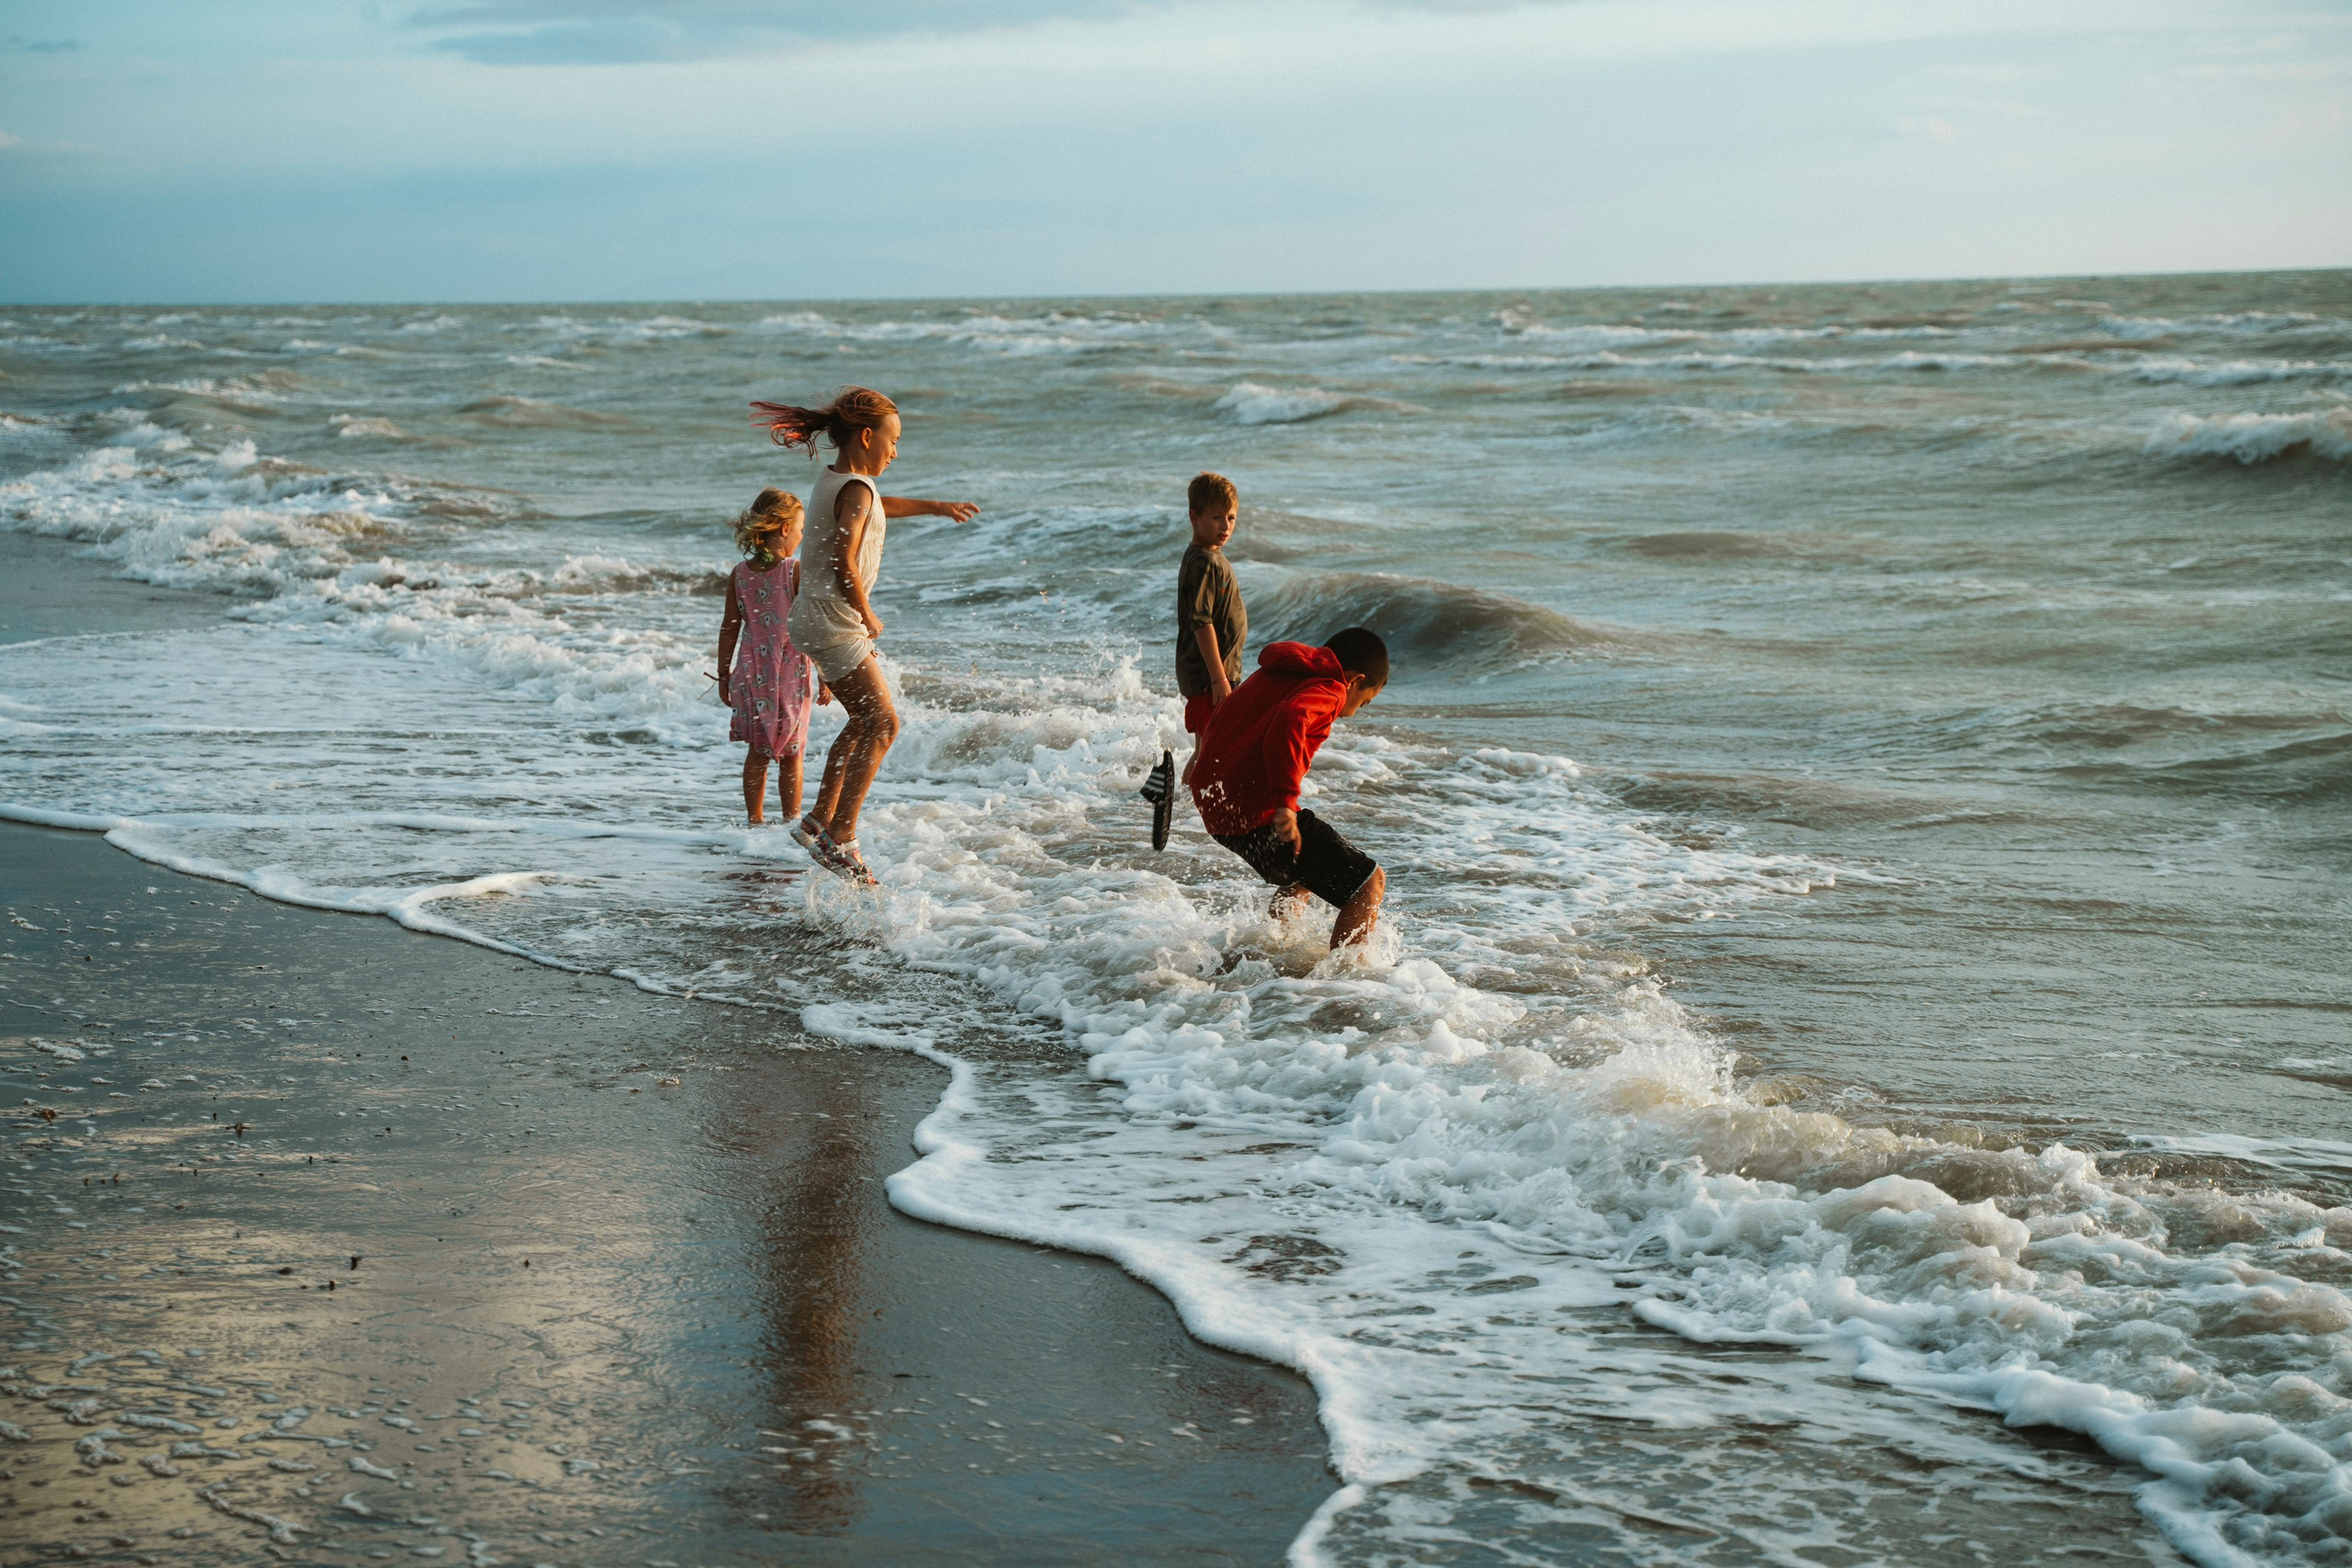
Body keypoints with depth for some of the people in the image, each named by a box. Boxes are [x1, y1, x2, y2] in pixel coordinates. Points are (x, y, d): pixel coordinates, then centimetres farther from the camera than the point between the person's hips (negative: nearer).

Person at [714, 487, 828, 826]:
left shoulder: (739, 574, 0)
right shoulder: (796, 572, -12)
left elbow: (730, 628, 4)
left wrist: (723, 674, 12)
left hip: (752, 671, 4)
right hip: (790, 672, -4)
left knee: (758, 751, 12)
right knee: (791, 754, 7)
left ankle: (755, 820, 14)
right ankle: (792, 820, 12)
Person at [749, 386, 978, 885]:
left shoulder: (835, 480, 11)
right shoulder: (855, 491, -19)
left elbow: (878, 505, 34)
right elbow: (844, 566, -28)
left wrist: (936, 507, 41)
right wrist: (869, 619, -14)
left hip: (819, 621, 10)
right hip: (834, 625, -10)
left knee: (864, 722, 19)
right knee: (883, 723, -7)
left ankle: (819, 821, 24)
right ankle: (839, 838, -7)